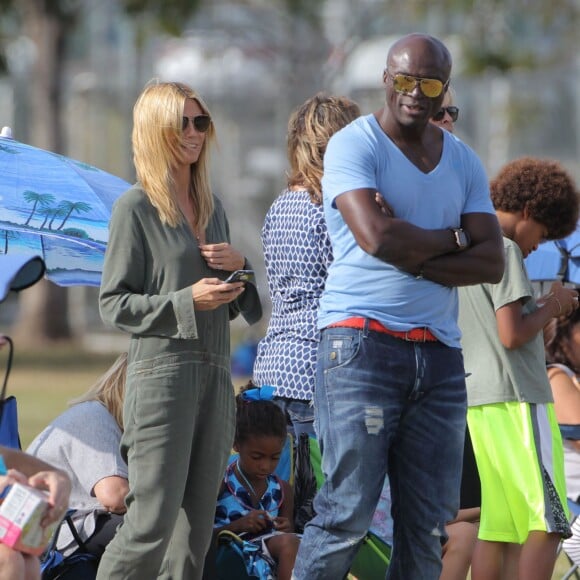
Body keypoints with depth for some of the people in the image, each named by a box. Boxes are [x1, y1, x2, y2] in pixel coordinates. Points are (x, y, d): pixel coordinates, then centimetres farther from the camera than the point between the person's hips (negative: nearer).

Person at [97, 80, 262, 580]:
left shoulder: (212, 207, 17)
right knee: (152, 524, -12)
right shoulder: (135, 207, -3)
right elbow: (114, 304, -6)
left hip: (215, 374, 7)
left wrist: (239, 266, 3)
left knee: (196, 530, 5)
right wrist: (187, 300, -16)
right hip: (162, 371, -7)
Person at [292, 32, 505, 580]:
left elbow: (491, 263, 5)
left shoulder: (463, 162, 16)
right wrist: (453, 239, -1)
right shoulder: (354, 145, -1)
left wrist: (413, 258, -9)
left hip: (439, 353, 6)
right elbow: (377, 236, -17)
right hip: (361, 343, -6)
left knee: (428, 525, 3)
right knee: (348, 511, -11)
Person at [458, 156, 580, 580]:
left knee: (498, 527, 7)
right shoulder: (505, 251, -9)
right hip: (517, 400, -9)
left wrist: (544, 307, 16)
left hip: (478, 402, 9)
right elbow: (511, 335, -17)